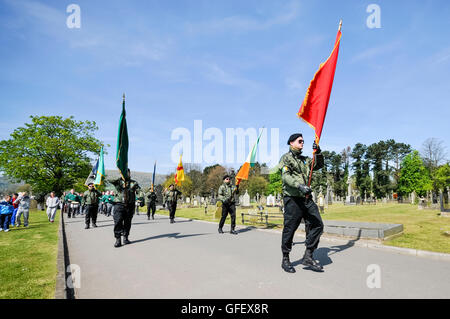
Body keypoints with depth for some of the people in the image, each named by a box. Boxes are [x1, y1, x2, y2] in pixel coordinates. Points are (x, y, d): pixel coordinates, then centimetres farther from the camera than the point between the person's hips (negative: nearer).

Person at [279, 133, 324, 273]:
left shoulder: (305, 159, 22)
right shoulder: (286, 158, -1)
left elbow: (319, 165, 23)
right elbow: (286, 176, -15)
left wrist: (318, 152, 7)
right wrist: (300, 185, -31)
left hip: (307, 199, 7)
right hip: (293, 199, -7)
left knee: (317, 224, -1)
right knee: (289, 229, 0)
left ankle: (308, 256, 9)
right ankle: (285, 259, 14)